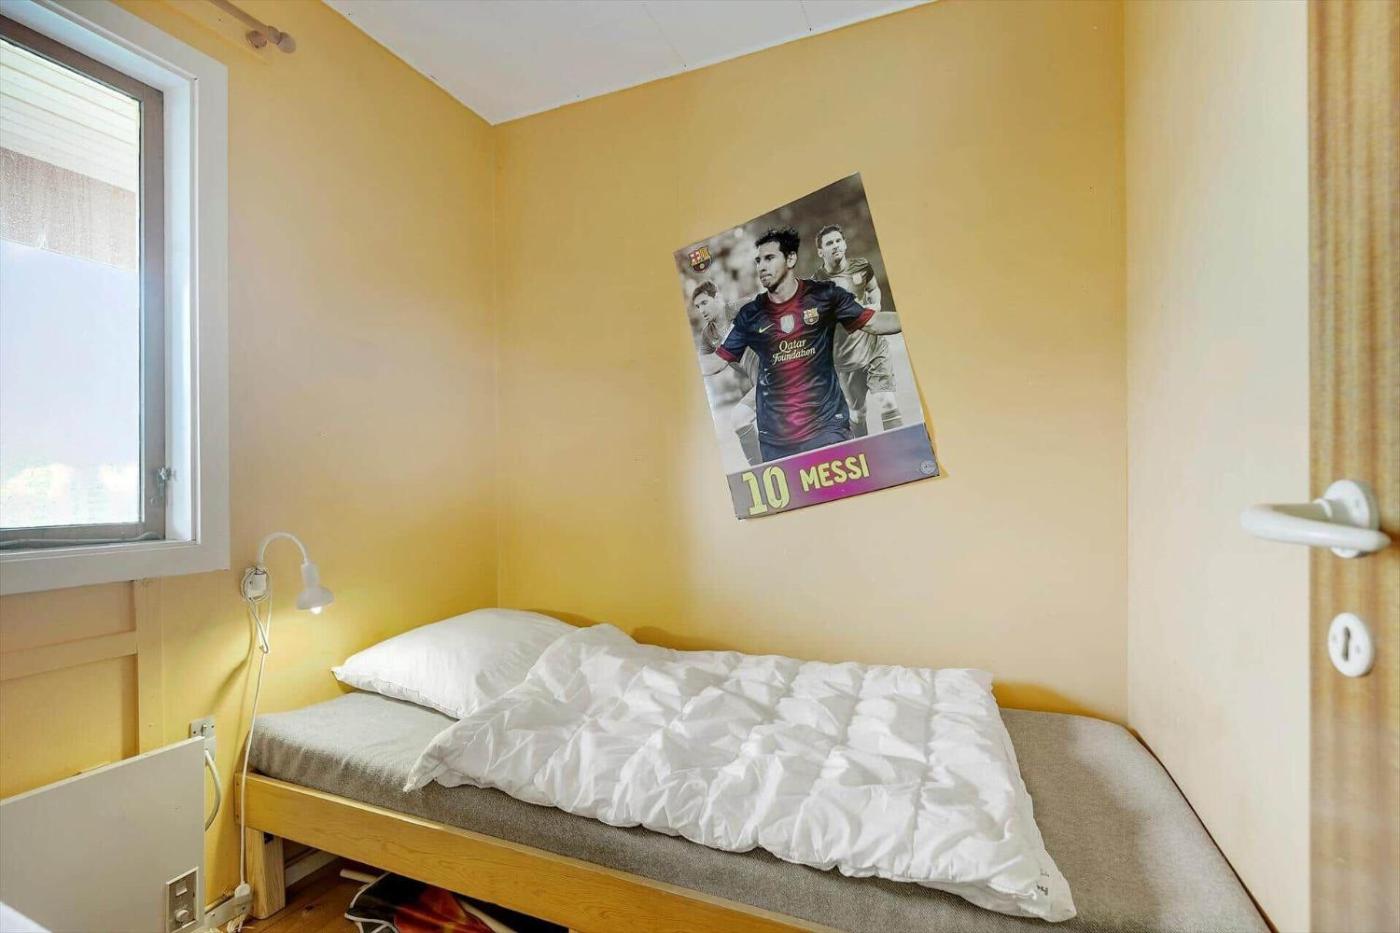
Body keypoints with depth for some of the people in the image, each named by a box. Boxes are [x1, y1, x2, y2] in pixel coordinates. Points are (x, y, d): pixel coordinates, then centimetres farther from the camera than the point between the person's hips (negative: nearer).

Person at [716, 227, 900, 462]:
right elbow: (717, 361, 7)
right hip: (775, 435, 2)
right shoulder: (750, 315, 4)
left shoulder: (824, 295, 1)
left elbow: (875, 323, 5)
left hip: (827, 424, -1)